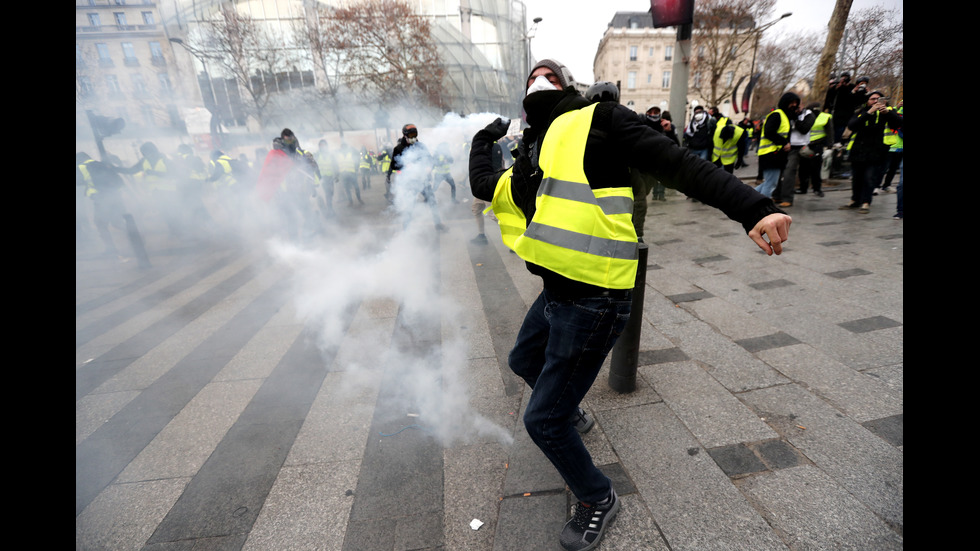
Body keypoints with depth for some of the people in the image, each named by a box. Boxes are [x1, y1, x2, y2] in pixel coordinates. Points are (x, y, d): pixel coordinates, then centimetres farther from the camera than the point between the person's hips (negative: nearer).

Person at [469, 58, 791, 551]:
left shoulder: (597, 120, -7)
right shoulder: (531, 159, 14)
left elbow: (680, 165, -15)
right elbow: (483, 186, 24)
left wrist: (752, 208, -24)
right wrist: (484, 138, 30)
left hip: (592, 302, -9)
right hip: (557, 293, 9)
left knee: (543, 419, 0)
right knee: (524, 361, 32)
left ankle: (598, 499, 30)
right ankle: (570, 412, 62)